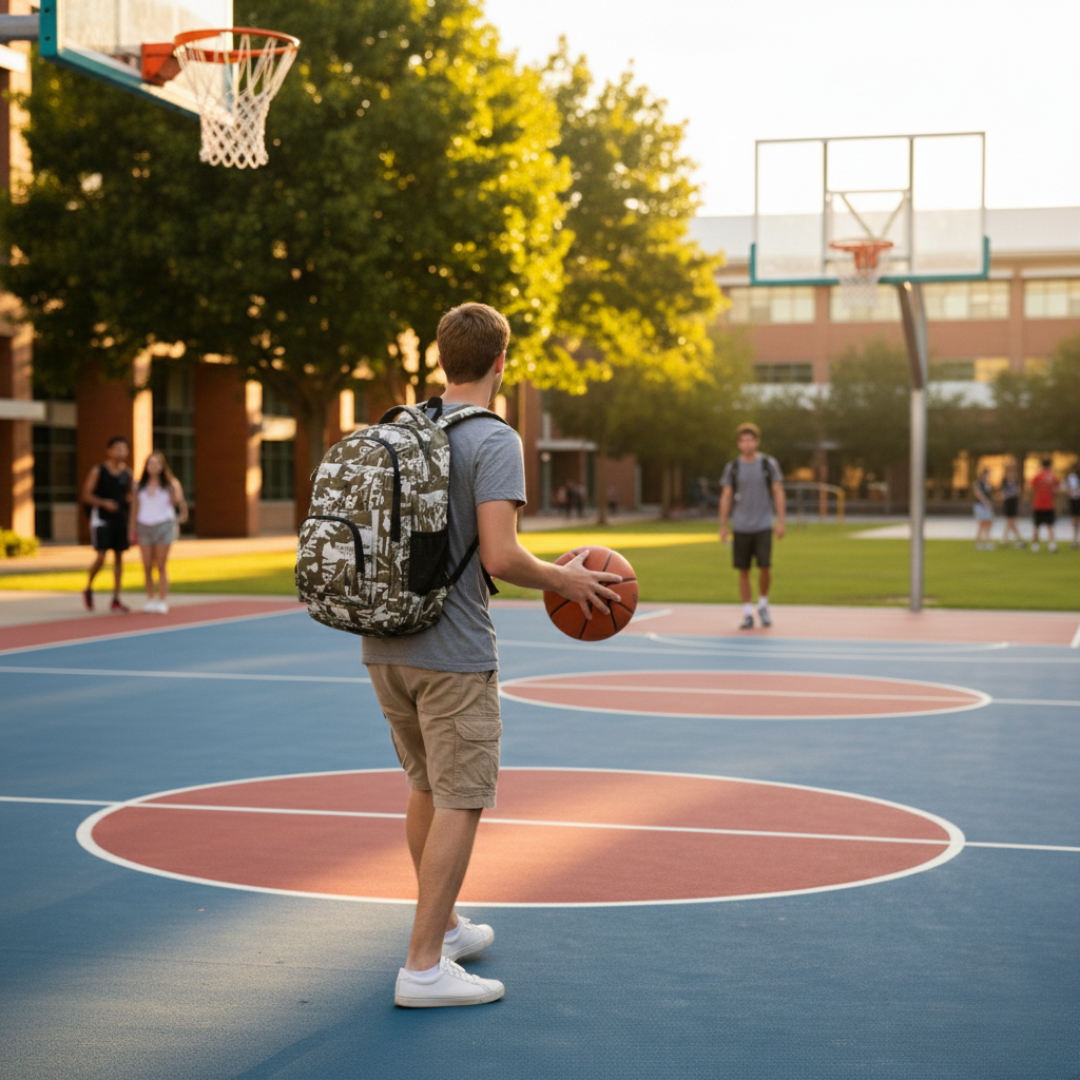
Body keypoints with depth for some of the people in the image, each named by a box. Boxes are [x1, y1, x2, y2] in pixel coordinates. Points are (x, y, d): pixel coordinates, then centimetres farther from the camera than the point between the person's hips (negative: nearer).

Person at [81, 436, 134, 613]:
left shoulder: (127, 473, 8)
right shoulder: (98, 471, -5)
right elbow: (85, 495, -7)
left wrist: (129, 500, -2)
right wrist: (104, 503, -21)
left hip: (121, 518, 5)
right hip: (102, 519, -5)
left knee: (119, 557, 5)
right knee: (101, 556, -13)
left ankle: (116, 599, 11)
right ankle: (88, 589, 13)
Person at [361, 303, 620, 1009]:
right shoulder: (494, 441, -13)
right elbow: (501, 557, -22)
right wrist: (565, 580, -5)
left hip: (385, 644, 8)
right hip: (453, 653, -8)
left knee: (428, 788, 21)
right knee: (460, 802, 0)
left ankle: (442, 925, 35)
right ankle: (424, 967, 1)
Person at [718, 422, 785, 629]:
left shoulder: (769, 464, 1)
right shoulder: (732, 468, 4)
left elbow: (778, 493, 1)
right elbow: (725, 497, 5)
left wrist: (781, 522, -5)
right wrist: (723, 527, 0)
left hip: (763, 526, -1)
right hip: (740, 527, 1)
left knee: (765, 567, -9)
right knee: (743, 570, 1)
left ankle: (763, 605, 15)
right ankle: (747, 615, 9)